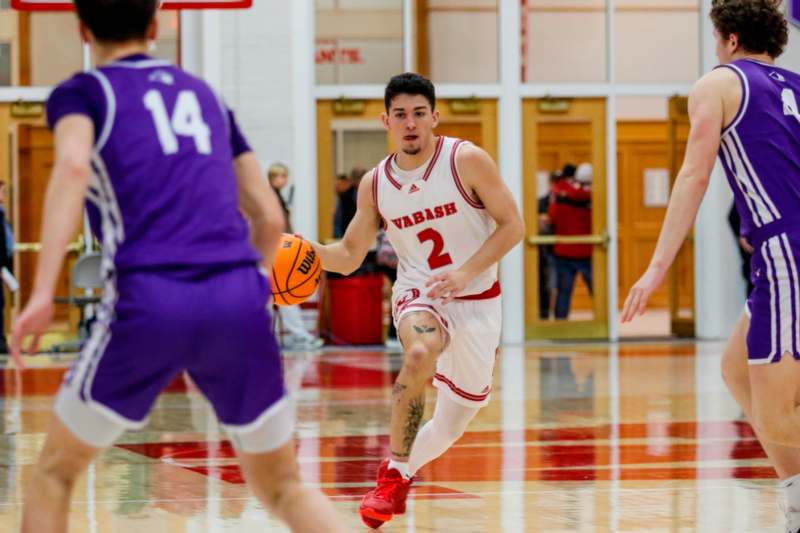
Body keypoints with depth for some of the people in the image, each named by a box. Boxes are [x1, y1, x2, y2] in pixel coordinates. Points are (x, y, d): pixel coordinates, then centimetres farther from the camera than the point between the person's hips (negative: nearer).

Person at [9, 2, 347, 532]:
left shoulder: (82, 92, 12)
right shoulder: (205, 95, 25)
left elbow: (73, 165, -12)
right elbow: (269, 218, 22)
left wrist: (42, 294, -18)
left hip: (149, 301, -3)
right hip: (240, 298, 3)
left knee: (55, 473, 16)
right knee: (284, 487, 15)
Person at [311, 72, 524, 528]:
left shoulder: (467, 161, -12)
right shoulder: (375, 184, -2)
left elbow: (512, 225, -10)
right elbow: (350, 256, 6)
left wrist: (466, 272, -23)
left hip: (476, 300, 0)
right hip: (418, 294, 0)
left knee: (454, 424, 8)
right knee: (420, 354, -36)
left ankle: (403, 470, 39)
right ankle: (394, 474, -23)